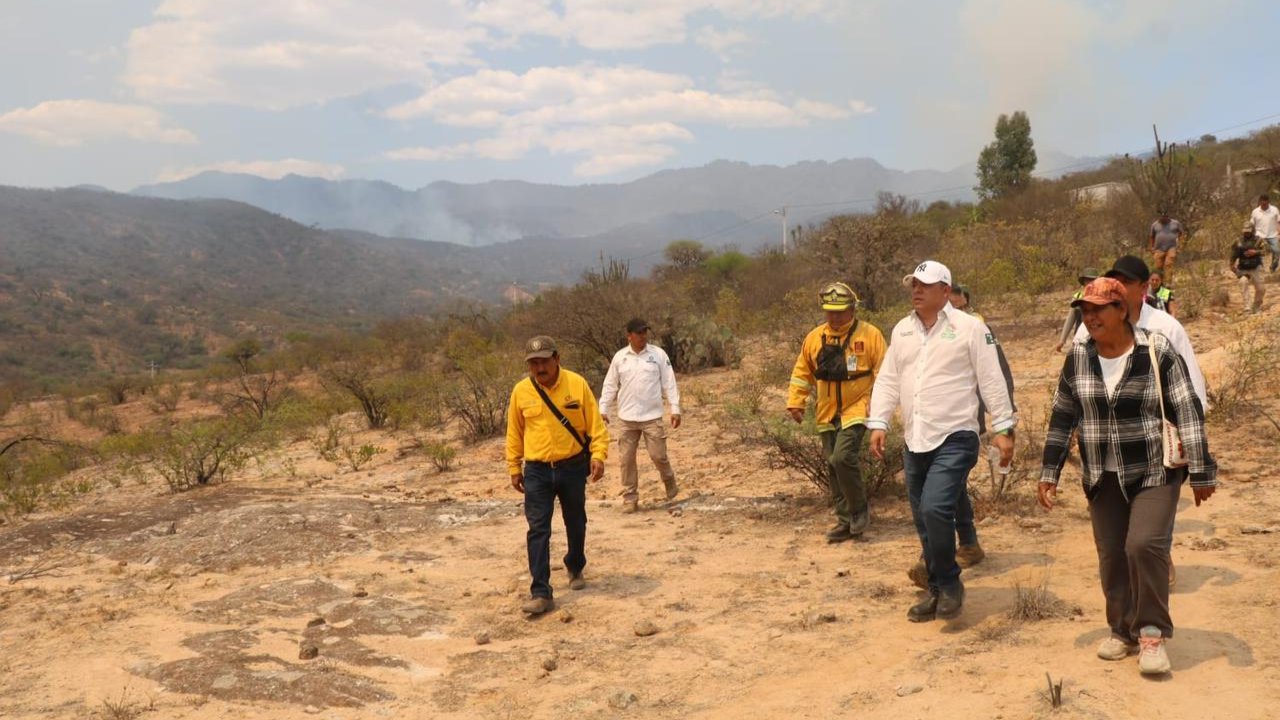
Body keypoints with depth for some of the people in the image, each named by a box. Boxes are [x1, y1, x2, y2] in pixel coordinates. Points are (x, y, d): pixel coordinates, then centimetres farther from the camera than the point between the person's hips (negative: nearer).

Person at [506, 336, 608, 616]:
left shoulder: (577, 384, -8)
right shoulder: (521, 391, -3)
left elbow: (595, 423, -4)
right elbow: (514, 433, 7)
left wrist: (598, 455, -16)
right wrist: (514, 468, 6)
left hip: (573, 467, 0)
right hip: (537, 470, 0)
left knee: (575, 524, 16)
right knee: (538, 530, -6)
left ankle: (575, 567, 41)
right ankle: (541, 593, -4)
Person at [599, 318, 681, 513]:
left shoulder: (658, 354, -1)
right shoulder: (619, 357, 3)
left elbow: (669, 383, 0)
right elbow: (610, 386, 8)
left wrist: (675, 409, -5)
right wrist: (603, 410, 3)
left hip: (652, 417, -2)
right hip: (627, 418, 2)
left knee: (658, 455, -1)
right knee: (627, 458, 4)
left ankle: (669, 481, 29)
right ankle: (630, 497, 14)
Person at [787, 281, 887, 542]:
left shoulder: (870, 335, -5)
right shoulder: (814, 338, 7)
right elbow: (802, 373, 14)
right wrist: (795, 402, 8)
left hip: (856, 410, -5)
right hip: (827, 413, 5)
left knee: (843, 458, -20)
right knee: (834, 467, 8)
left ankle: (860, 509, 3)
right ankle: (846, 521, 20)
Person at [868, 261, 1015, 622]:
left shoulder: (969, 328, -5)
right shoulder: (902, 330, 11)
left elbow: (991, 381, -5)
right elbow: (888, 380, 11)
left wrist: (1003, 429, -8)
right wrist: (878, 423, 1)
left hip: (955, 438, -6)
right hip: (914, 442, 6)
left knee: (935, 509, -20)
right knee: (923, 521, 11)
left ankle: (950, 583, 2)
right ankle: (938, 591, 25)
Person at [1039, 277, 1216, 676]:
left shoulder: (1157, 351, -10)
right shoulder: (1078, 357, 1)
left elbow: (1188, 413, -7)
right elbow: (1062, 418, 7)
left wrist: (1201, 472, -7)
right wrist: (1049, 474, 7)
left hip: (1155, 473, -4)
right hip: (1104, 479, 4)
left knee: (1145, 545, -18)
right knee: (1111, 557, 7)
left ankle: (1152, 631, -1)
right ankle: (1123, 631, 24)